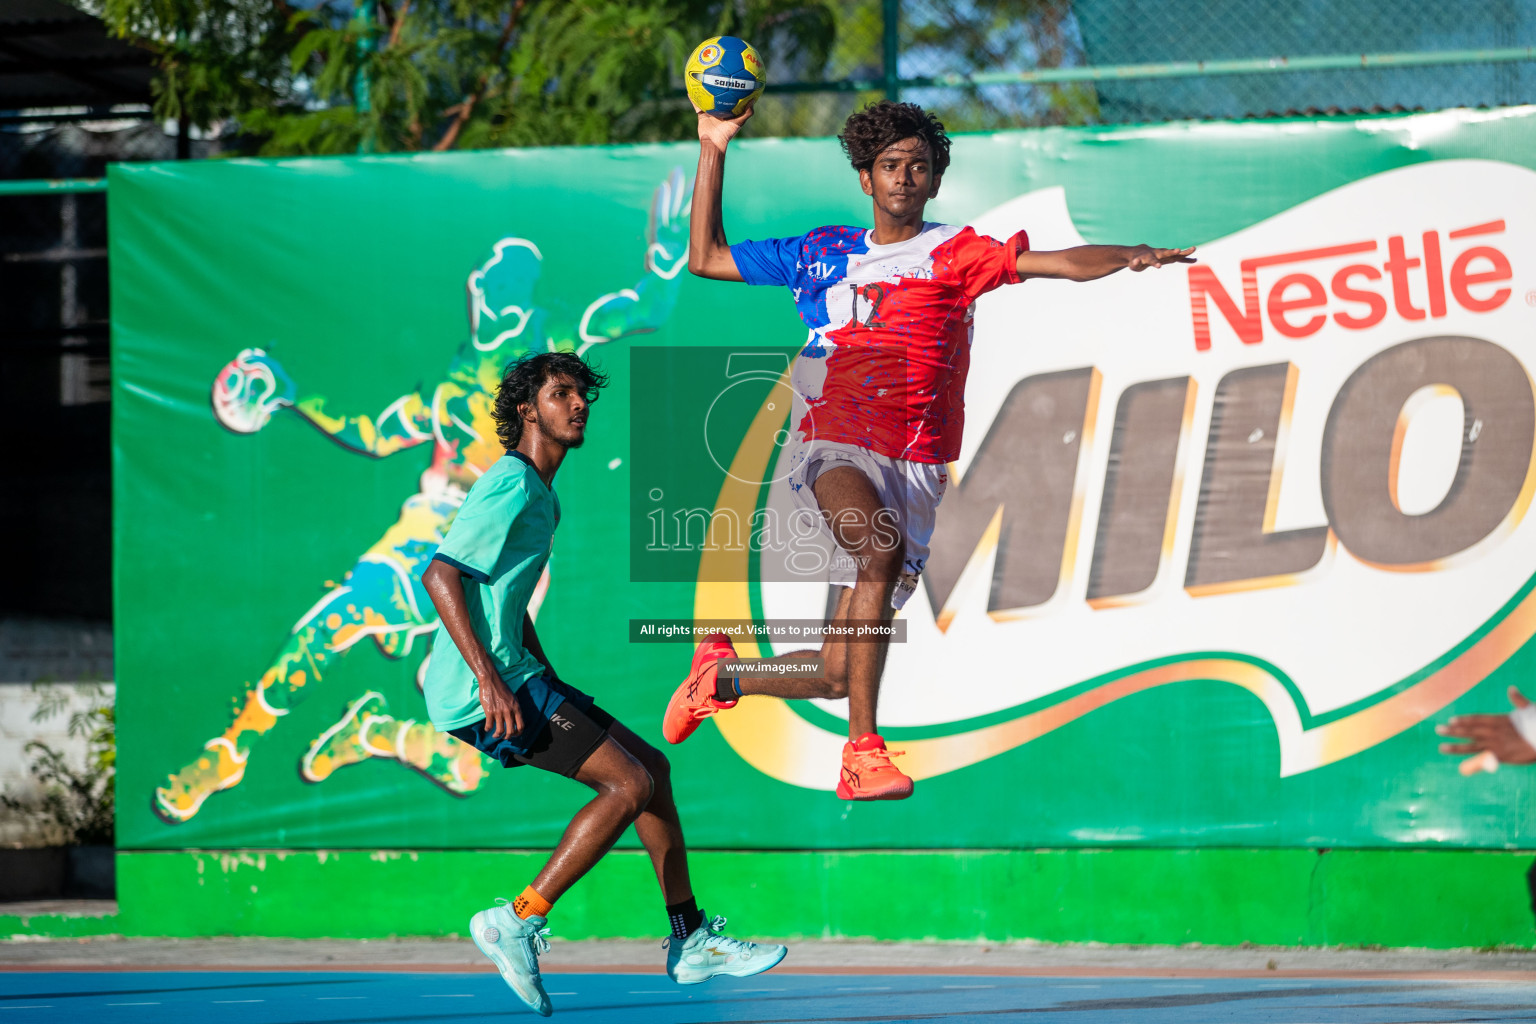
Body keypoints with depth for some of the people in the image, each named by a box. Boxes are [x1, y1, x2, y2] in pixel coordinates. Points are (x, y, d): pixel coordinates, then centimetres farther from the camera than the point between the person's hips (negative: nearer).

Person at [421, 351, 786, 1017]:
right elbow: (440, 575, -22)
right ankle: (518, 923, -13)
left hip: (514, 680, 10)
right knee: (630, 784, -16)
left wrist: (552, 681, 22)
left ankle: (690, 942, 15)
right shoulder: (511, 486, -13)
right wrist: (490, 681, -27)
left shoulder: (541, 496, 19)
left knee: (652, 768, 10)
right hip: (476, 692, -10)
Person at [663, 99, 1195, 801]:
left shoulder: (954, 254, 8)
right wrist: (713, 149, 18)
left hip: (912, 470, 1)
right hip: (830, 447, -1)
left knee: (838, 676, -2)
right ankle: (862, 751, -34)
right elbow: (706, 257, 23)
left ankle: (721, 676, 28)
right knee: (885, 548, -35)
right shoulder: (823, 253, 15)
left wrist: (1130, 257, -23)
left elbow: (1063, 263, -4)